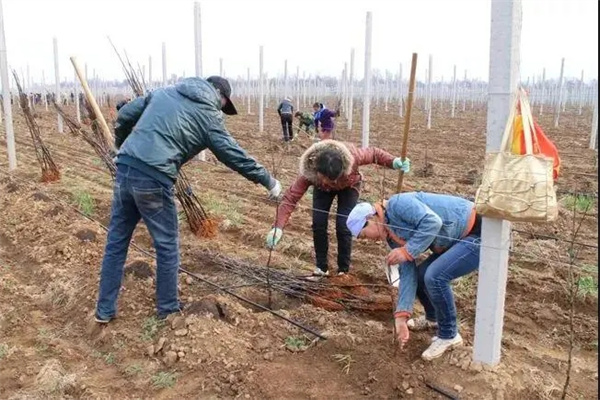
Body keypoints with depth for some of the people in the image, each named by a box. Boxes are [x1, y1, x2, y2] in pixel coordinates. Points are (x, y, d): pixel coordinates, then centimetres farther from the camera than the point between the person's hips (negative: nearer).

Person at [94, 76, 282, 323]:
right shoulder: (208, 115, 3)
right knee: (167, 246, 12)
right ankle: (168, 308, 26)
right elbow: (234, 155, 4)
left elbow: (124, 115, 21)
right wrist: (269, 181, 13)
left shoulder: (164, 92, 18)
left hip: (125, 169, 6)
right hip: (153, 179, -6)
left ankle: (105, 310, 26)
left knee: (116, 242, 15)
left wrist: (121, 147, 36)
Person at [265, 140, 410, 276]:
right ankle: (321, 267, 11)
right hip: (322, 188, 1)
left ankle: (344, 271, 6)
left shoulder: (351, 156, -43)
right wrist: (278, 227, -53)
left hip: (348, 186, -1)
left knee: (343, 227, -12)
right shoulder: (308, 171, -41)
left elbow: (373, 153, -23)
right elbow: (291, 197, -42)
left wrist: (393, 161, -41)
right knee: (318, 225, -10)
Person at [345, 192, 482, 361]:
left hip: (480, 234, -9)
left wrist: (407, 252, -24)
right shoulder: (392, 236, 7)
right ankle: (433, 318, 35)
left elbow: (432, 222, -31)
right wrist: (401, 316, -3)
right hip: (459, 241, 10)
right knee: (420, 275, 9)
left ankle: (449, 335, -2)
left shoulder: (398, 204, -19)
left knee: (435, 276, -22)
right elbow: (408, 274, 3)